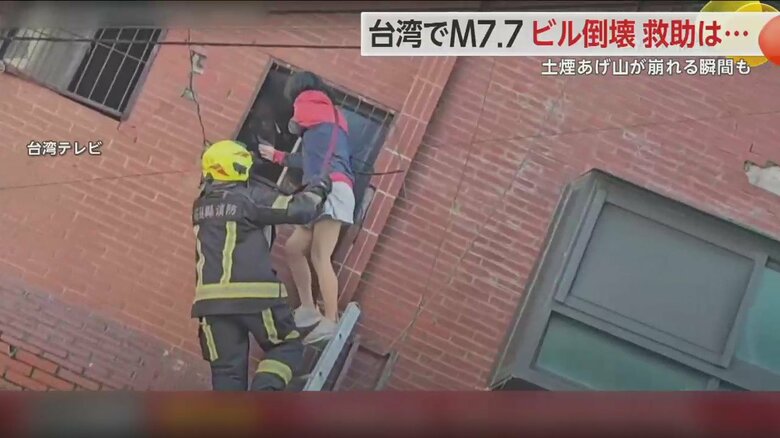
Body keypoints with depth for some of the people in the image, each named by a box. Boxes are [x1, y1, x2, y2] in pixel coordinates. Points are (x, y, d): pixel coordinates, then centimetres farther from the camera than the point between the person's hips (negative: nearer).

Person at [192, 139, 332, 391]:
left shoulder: (202, 205, 16)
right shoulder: (251, 195, -4)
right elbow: (297, 210, -7)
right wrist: (318, 190, 10)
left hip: (212, 297, 6)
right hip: (253, 292, -5)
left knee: (226, 368, 7)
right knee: (287, 348, 8)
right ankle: (263, 393, -16)